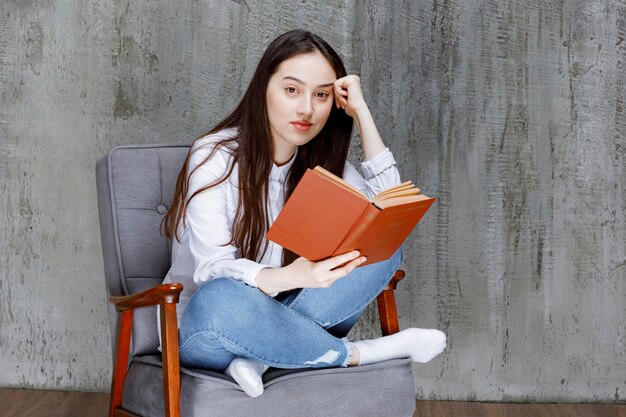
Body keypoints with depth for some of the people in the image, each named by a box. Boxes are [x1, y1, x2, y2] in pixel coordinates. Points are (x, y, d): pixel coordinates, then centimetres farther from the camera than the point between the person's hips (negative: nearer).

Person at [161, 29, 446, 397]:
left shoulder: (321, 164, 3)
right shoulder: (215, 157, -14)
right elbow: (213, 272, -24)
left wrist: (361, 113, -12)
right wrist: (293, 276, -44)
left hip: (274, 317, 5)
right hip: (204, 329, -5)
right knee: (220, 300, -41)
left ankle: (264, 356, -25)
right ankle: (357, 353, -20)